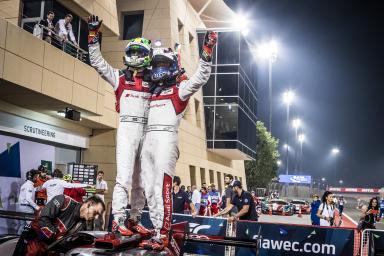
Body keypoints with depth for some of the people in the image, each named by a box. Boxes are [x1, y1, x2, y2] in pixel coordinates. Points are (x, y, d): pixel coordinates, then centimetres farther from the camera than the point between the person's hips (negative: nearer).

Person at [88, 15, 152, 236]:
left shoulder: (153, 81, 15)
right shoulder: (120, 76, 10)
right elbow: (97, 61, 8)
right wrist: (94, 35, 2)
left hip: (147, 130, 3)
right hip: (127, 128, -3)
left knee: (142, 180, 6)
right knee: (125, 177, -12)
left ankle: (135, 219, 16)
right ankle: (118, 220, -7)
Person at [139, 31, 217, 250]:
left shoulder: (180, 88, 6)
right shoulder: (152, 92, 24)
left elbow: (200, 78, -9)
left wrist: (207, 54, -19)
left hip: (166, 137, -7)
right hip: (148, 139, 7)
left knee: (162, 188, -14)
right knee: (150, 189, 5)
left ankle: (162, 235, -12)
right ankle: (158, 231, 11)